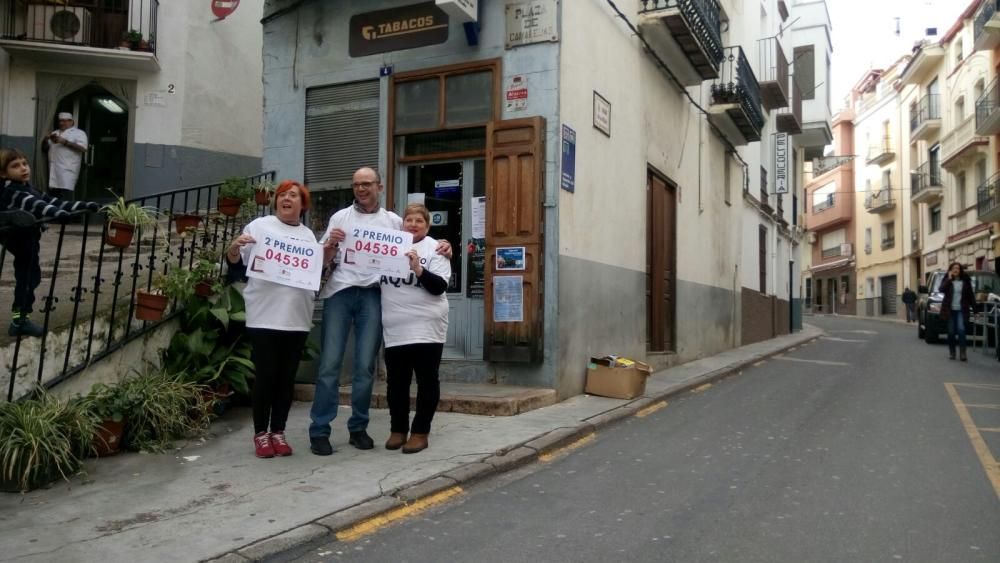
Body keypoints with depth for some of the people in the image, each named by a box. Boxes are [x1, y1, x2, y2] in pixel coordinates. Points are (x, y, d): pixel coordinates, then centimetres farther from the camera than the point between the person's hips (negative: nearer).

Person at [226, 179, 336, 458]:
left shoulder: (308, 235, 15)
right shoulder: (259, 226, 3)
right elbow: (237, 266, 2)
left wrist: (329, 251, 3)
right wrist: (234, 249, -18)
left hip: (297, 318, 4)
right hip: (264, 316, -4)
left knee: (287, 377, 8)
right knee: (265, 375, 0)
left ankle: (278, 432, 18)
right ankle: (261, 433, 12)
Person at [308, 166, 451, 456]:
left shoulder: (394, 221, 14)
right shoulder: (340, 217, 14)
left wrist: (441, 247, -4)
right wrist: (330, 242, -9)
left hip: (372, 295, 0)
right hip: (340, 291, 0)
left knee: (365, 365, 3)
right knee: (330, 362, -4)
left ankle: (358, 428, 14)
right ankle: (319, 430, 1)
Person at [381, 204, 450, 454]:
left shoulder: (435, 249, 0)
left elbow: (439, 287, -9)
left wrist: (419, 270, -22)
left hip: (426, 327, -3)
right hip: (395, 328, 4)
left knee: (426, 380, 3)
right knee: (396, 381, 11)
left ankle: (420, 432, 12)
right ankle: (397, 429, 23)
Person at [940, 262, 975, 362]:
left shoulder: (965, 281, 5)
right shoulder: (947, 280, 4)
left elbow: (970, 295, 7)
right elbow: (942, 289, -15)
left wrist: (974, 306, 2)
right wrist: (949, 279, -15)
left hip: (961, 310, -1)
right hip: (950, 310, 1)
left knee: (961, 330, -16)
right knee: (951, 332, 4)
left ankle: (963, 353, -17)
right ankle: (951, 353, 14)